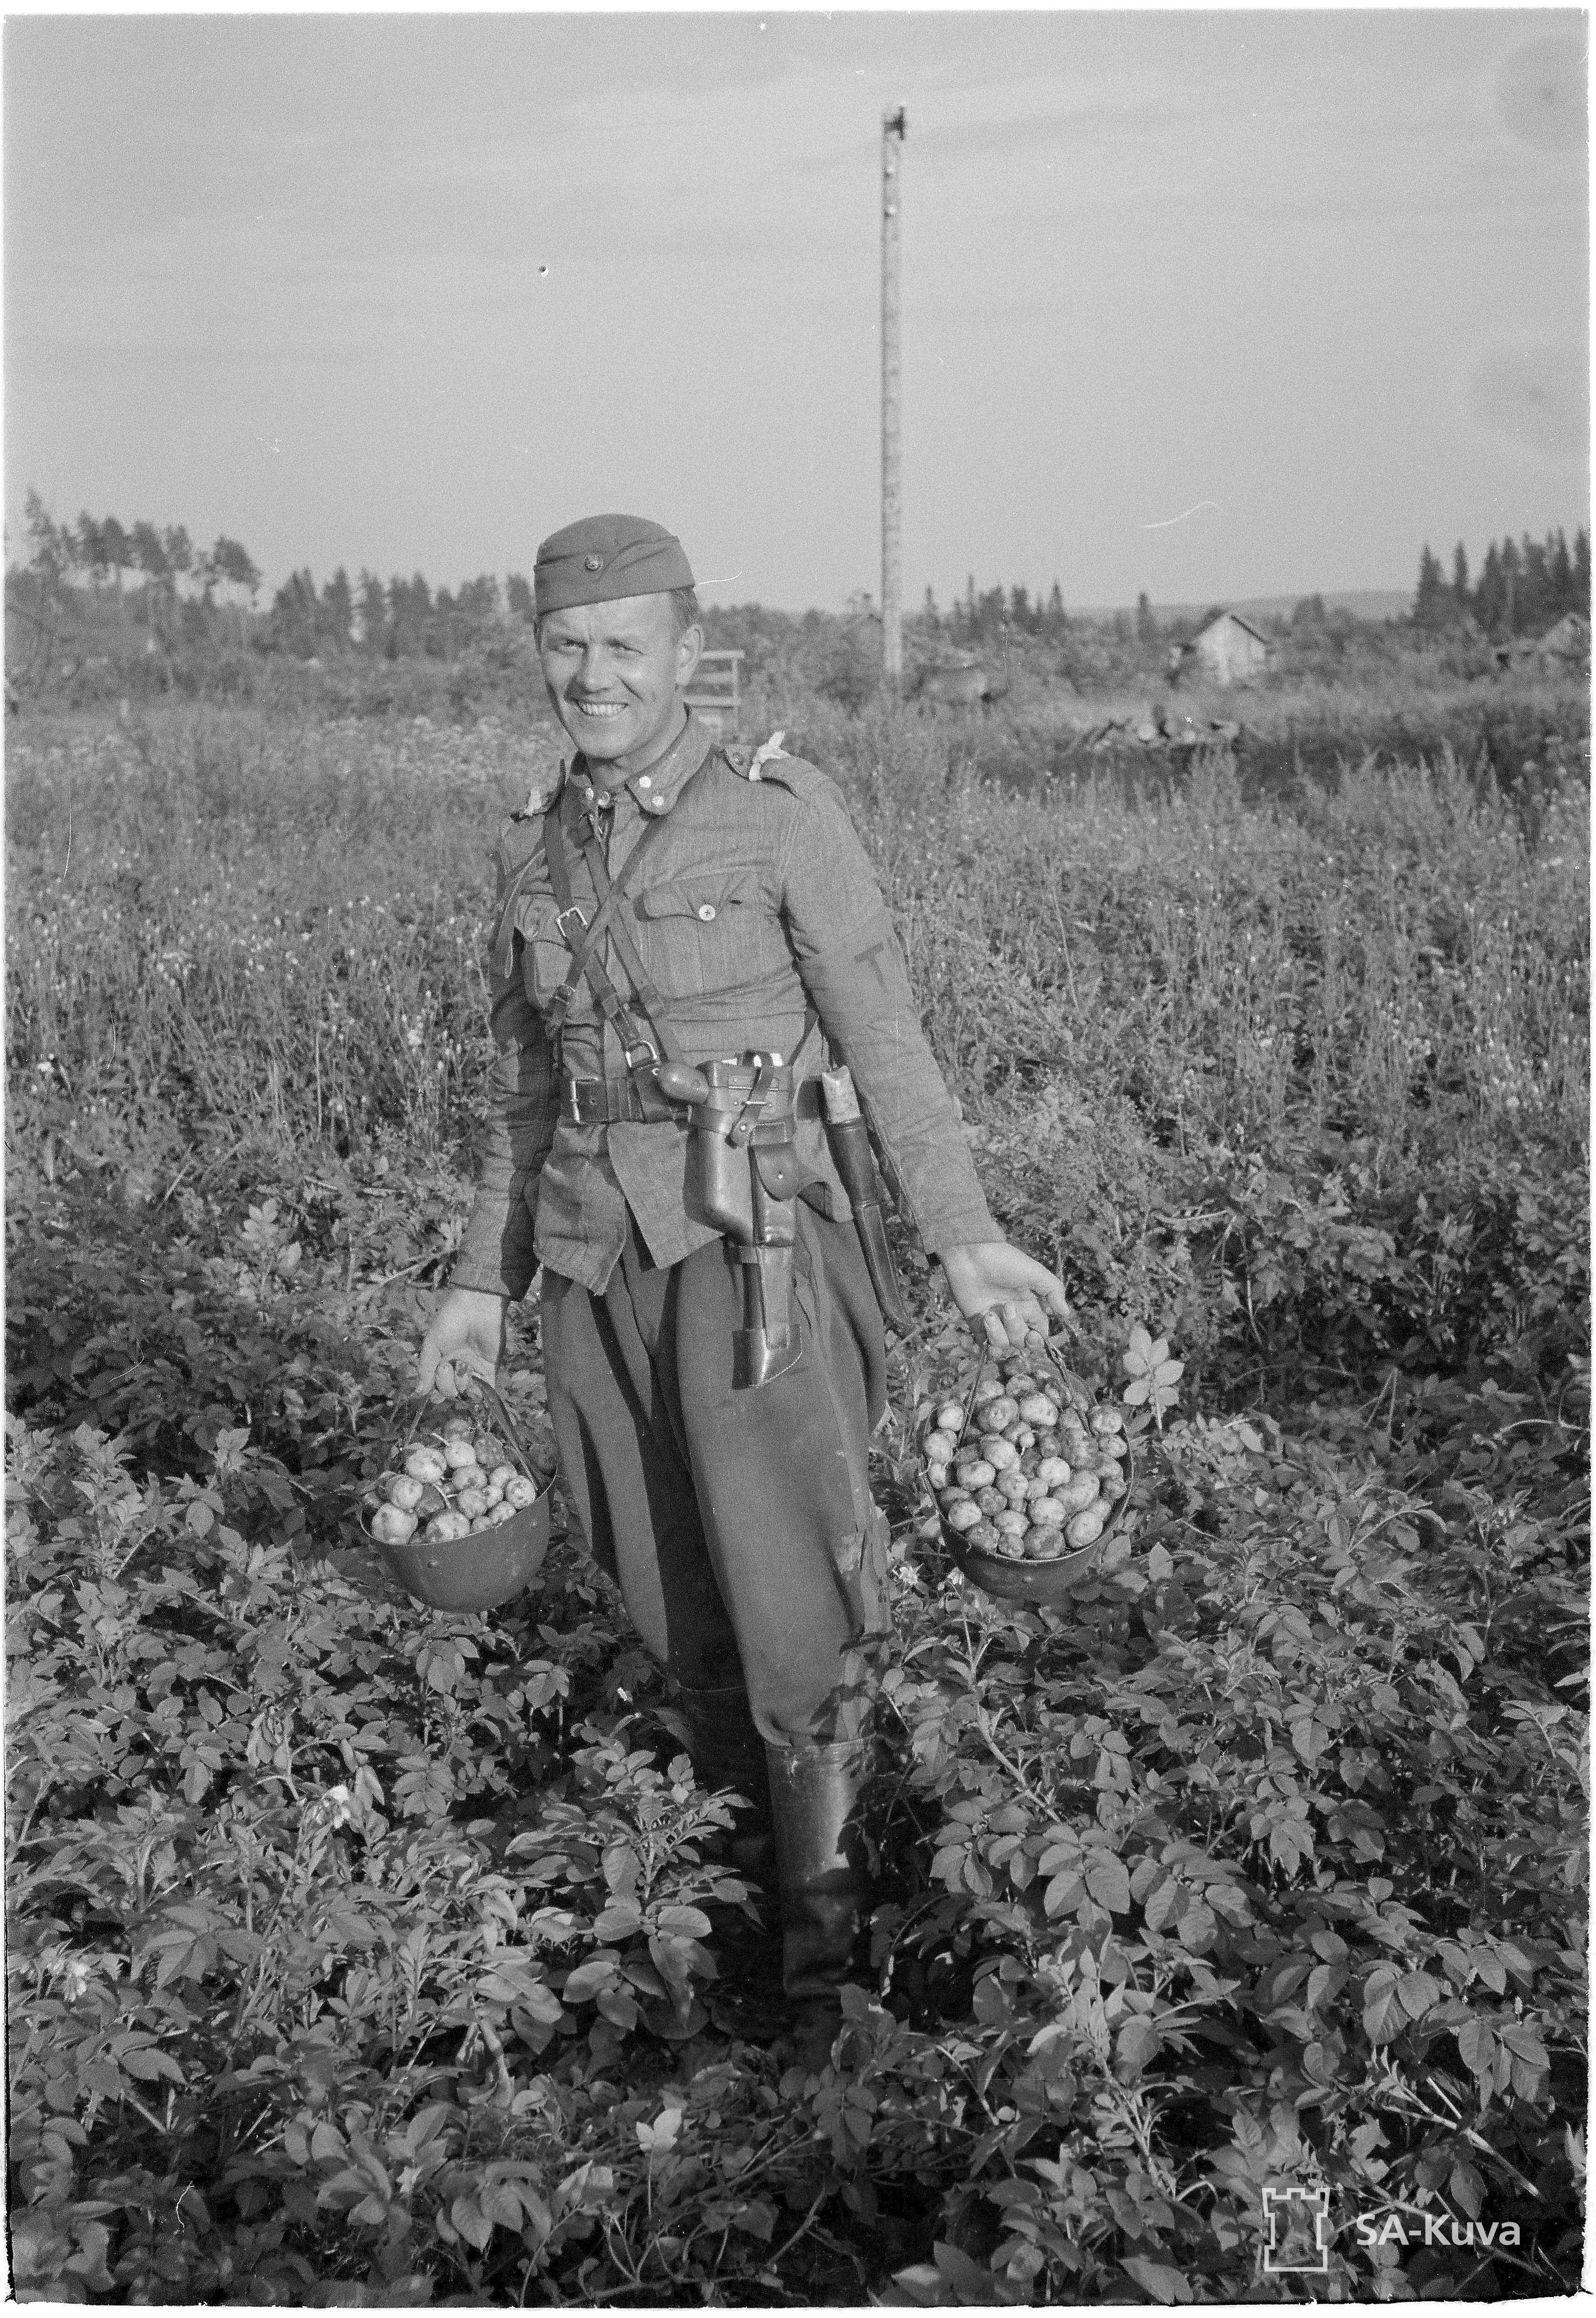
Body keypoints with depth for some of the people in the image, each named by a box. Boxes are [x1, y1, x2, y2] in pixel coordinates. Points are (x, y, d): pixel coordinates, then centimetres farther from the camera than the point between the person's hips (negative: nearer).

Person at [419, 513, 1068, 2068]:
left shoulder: (782, 814, -7)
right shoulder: (537, 849, 9)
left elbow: (883, 1037, -6)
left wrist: (961, 1241, -14)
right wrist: (484, 1280, 15)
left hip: (749, 1243, -5)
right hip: (596, 1258, 5)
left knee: (784, 1594, -9)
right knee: (667, 1589, 12)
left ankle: (822, 1926, 7)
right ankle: (738, 1850, 32)